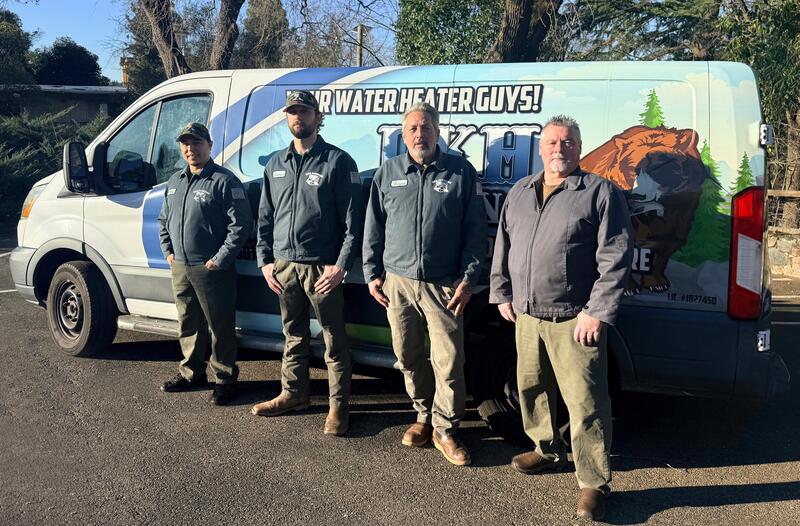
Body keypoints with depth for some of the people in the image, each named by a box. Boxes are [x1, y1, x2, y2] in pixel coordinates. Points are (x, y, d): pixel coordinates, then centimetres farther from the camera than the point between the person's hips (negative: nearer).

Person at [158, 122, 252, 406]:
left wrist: (221, 259, -17)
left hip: (211, 269, -7)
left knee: (220, 326, 0)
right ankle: (191, 372, 31)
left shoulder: (225, 181, -10)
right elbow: (163, 220, 26)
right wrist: (168, 251, 13)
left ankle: (225, 379, 12)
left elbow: (241, 224, -15)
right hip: (180, 267, 7)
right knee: (188, 324, 17)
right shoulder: (175, 182, 14)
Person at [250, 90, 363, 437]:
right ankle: (293, 393, 31)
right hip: (284, 266, 5)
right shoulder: (276, 164, 13)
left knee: (334, 341, 1)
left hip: (322, 268, -5)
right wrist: (265, 261, 7)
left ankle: (338, 405, 12)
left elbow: (353, 220, -7)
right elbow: (265, 217, 16)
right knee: (293, 335, 17)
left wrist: (341, 265, -14)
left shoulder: (338, 162, -3)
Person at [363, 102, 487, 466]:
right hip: (397, 283, 3)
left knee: (449, 361, -3)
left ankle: (445, 430, 12)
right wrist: (372, 274, 7)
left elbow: (475, 231, 2)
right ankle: (424, 416, 30)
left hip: (444, 285, -3)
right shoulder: (387, 173, 9)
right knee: (409, 357, 11)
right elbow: (373, 229, 12)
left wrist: (468, 278, -4)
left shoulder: (461, 172, 2)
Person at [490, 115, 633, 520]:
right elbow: (503, 247, 19)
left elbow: (615, 258, -10)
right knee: (531, 388, 17)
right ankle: (547, 450, 39)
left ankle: (594, 482, 8)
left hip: (574, 320, -6)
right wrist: (502, 294, 13)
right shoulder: (519, 193, 13)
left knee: (585, 402, -4)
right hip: (526, 315, 6)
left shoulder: (601, 192, -4)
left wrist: (597, 312, -15)